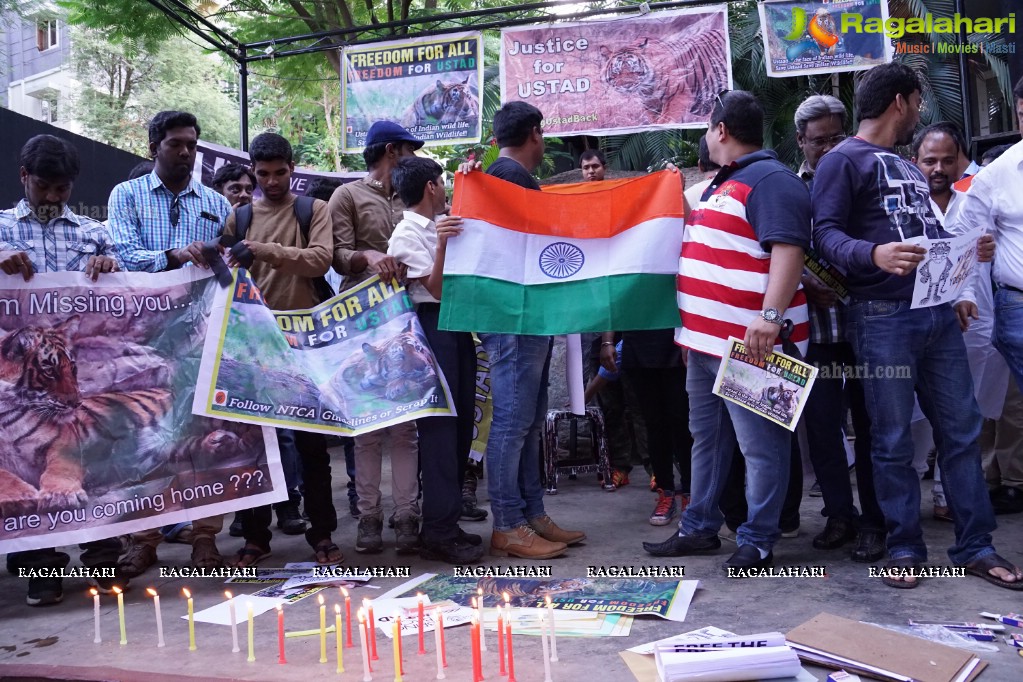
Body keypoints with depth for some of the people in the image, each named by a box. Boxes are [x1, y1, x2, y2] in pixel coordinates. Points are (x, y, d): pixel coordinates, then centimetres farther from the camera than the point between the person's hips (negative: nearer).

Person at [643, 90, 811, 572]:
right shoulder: (720, 184, 21)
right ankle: (699, 527, 27)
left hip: (750, 343, -11)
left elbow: (788, 249, -22)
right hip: (707, 339, 11)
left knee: (760, 445, -1)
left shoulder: (770, 180, -11)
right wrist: (690, 326, 26)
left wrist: (771, 316, -32)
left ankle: (758, 541, 9)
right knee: (706, 437, 16)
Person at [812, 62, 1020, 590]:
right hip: (883, 317, -8)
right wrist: (874, 255, -32)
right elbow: (826, 234, -14)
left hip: (938, 312, 8)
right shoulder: (844, 160, -3)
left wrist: (966, 250, 11)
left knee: (961, 431, 7)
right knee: (893, 439, 0)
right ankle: (905, 547, 11)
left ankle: (974, 546, 14)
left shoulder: (908, 168, 25)